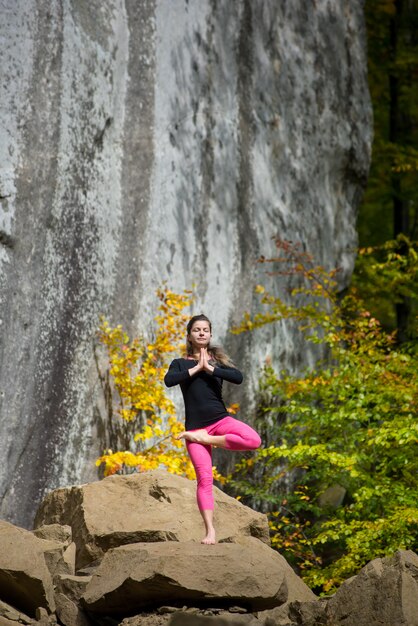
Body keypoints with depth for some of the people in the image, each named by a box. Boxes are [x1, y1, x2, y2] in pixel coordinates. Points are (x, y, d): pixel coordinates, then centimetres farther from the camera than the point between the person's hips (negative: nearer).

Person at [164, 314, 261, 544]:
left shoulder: (218, 361, 10)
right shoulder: (180, 364, 9)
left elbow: (238, 377, -10)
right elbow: (168, 380, -14)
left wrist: (209, 369, -12)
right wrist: (196, 369, -9)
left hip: (220, 419, 1)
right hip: (195, 425, -1)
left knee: (254, 440, -27)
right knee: (204, 477, -11)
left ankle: (204, 439, -13)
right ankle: (209, 530, -10)